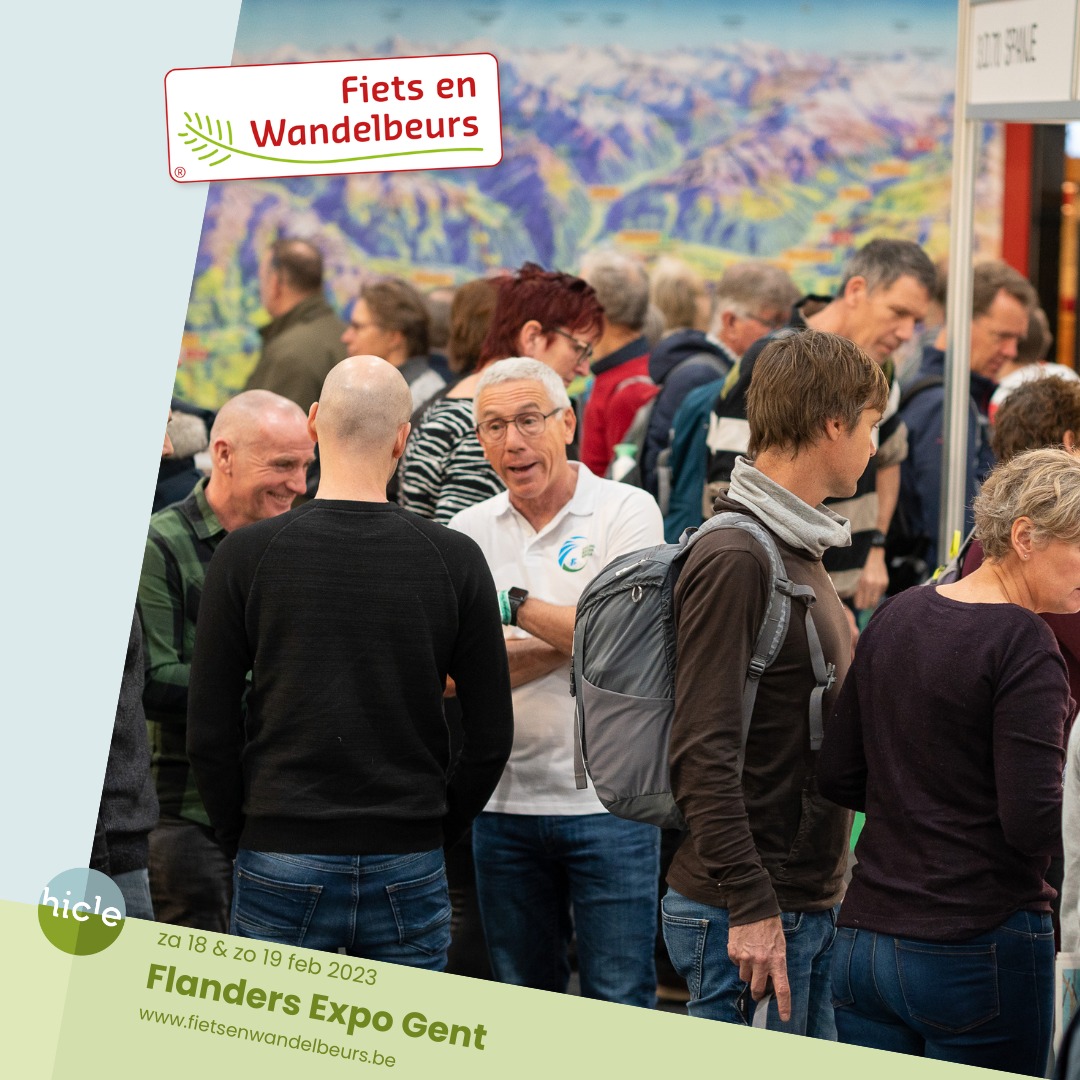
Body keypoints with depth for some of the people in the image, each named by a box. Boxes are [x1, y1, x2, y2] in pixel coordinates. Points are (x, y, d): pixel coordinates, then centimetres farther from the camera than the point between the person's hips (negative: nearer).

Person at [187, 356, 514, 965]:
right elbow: (492, 736, 2)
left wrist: (244, 838, 10)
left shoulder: (246, 556, -4)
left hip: (282, 865, -1)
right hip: (408, 868, 1)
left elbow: (209, 732, -2)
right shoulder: (455, 559, -1)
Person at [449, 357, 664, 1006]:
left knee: (618, 1006, -3)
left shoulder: (626, 511, -2)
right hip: (506, 801, 4)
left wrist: (515, 604, -16)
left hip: (608, 800, -4)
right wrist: (573, 638, -13)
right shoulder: (472, 529, 8)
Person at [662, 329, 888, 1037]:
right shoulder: (734, 559, -16)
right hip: (748, 916, -9)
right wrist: (751, 907, -23)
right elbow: (704, 752, -21)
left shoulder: (800, 552, 15)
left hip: (811, 906, 9)